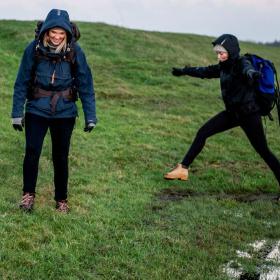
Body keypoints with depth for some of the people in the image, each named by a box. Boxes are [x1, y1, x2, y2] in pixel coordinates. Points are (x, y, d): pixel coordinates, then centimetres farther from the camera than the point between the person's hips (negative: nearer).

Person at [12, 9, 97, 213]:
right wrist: (17, 113, -2)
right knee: (32, 152, -11)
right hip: (36, 111, 0)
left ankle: (61, 199, 23)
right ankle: (28, 194, 8)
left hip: (65, 113, 0)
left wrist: (90, 117, -3)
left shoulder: (75, 52, -9)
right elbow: (21, 83, -2)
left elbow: (85, 85, -2)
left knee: (61, 157, 7)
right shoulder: (34, 49, -9)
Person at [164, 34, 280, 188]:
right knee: (202, 133, 3)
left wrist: (252, 74, -66)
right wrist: (184, 71, 36)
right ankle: (183, 169, 10)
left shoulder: (241, 63, -16)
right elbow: (205, 71, 23)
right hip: (232, 112, 7)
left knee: (263, 151, -7)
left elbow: (247, 69, -41)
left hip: (249, 114, -7)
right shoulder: (224, 66, 6)